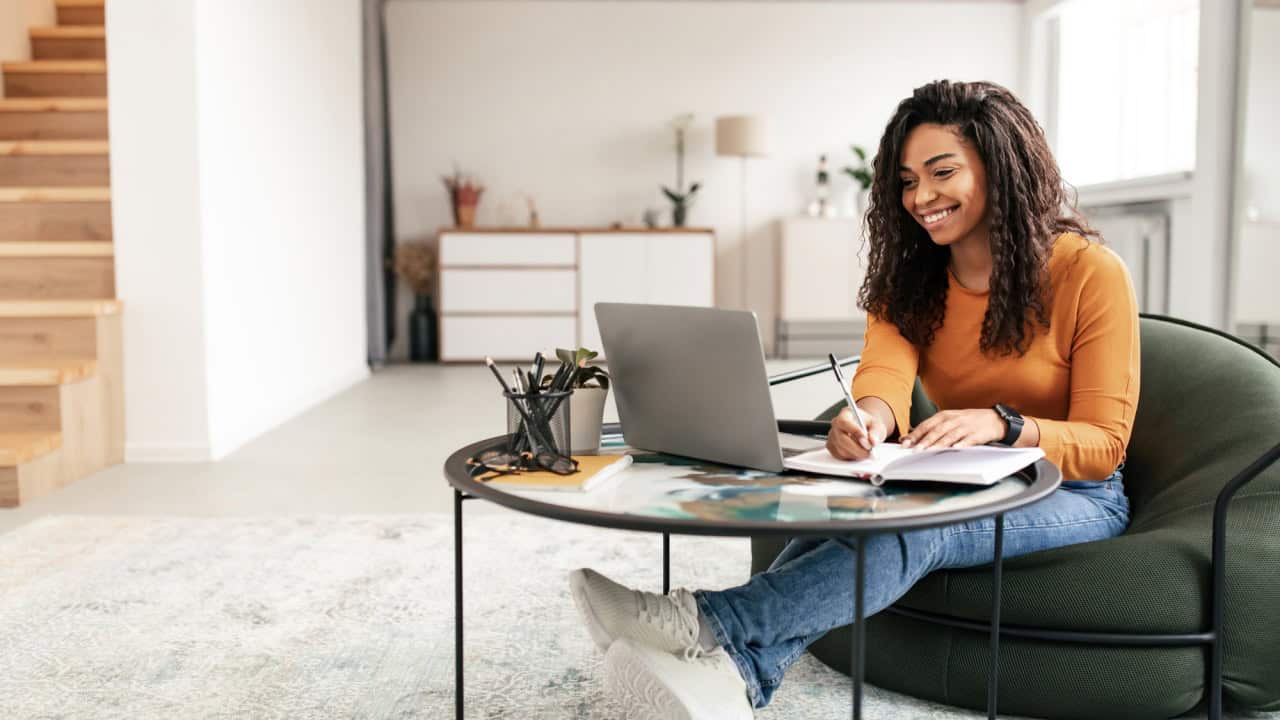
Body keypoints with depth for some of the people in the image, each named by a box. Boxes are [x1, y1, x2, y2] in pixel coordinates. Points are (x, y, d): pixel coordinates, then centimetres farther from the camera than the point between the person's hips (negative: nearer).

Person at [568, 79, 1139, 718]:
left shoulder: (1089, 272, -12)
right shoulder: (912, 275, 2)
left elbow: (1103, 445, -14)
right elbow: (887, 367, -20)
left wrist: (1000, 424, -34)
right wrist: (868, 418, -45)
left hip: (1075, 495, -4)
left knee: (916, 521, -36)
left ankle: (708, 623, -47)